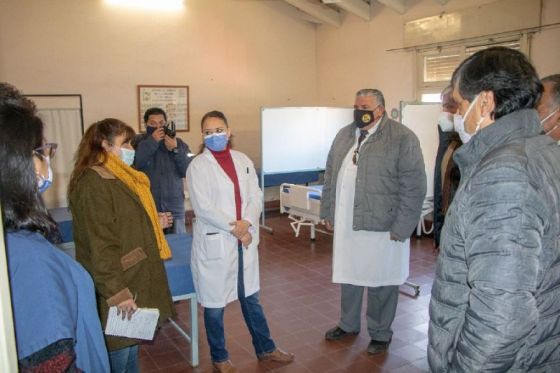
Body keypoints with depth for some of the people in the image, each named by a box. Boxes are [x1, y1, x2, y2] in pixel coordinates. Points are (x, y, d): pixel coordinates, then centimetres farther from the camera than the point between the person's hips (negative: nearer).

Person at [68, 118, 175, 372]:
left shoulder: (119, 176, 12)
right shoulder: (93, 182, -19)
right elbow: (100, 246, -24)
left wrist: (155, 222, 15)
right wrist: (117, 292, -25)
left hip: (133, 278, 9)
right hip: (116, 286, -9)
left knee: (131, 343, 20)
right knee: (118, 351, 6)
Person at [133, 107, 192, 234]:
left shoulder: (178, 143, 9)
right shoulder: (139, 142, 6)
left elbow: (188, 171, -2)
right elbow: (134, 164, -14)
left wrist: (176, 150, -14)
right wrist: (152, 141, -14)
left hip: (175, 206, 2)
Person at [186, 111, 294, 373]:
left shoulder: (243, 161, 6)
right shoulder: (198, 165, -8)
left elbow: (256, 197, 2)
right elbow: (202, 207, -15)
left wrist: (247, 223, -14)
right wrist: (234, 229, -15)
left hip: (245, 239, 4)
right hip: (214, 242, -4)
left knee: (250, 297, 18)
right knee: (214, 302, 10)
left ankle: (265, 348, 36)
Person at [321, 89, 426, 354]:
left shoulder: (403, 138, -11)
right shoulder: (344, 135, 9)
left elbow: (414, 188, -13)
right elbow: (330, 176, 14)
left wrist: (400, 228, -15)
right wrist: (328, 212, 11)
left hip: (382, 226, -5)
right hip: (345, 224, 6)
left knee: (380, 283, 8)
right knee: (348, 276, 18)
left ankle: (380, 334, 29)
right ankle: (348, 324, 38)